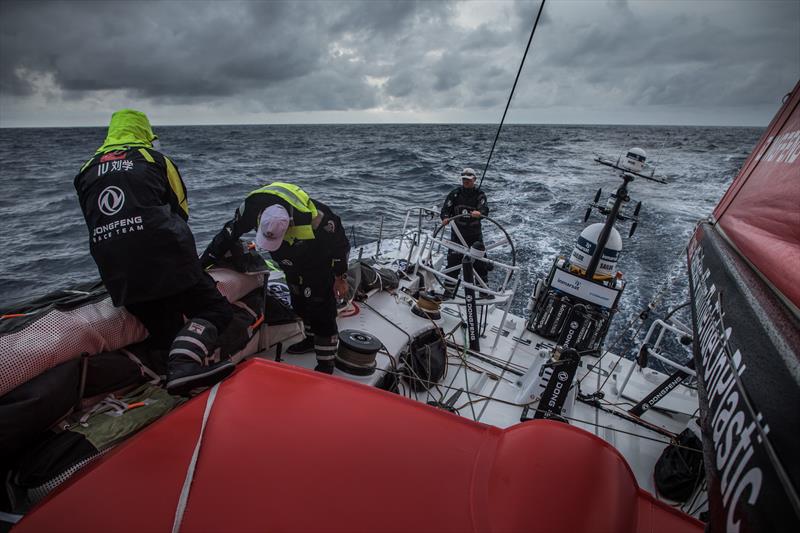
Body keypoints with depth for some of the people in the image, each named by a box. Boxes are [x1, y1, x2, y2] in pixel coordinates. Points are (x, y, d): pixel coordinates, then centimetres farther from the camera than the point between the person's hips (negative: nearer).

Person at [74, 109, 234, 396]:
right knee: (214, 310, -4)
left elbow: (94, 222, 27)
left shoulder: (86, 171, 25)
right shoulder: (154, 158, 15)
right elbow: (181, 208, 16)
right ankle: (185, 364, -29)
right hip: (165, 255, -4)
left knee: (165, 331, 11)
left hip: (116, 273, 5)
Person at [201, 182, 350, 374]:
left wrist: (341, 277, -14)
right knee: (298, 301, 17)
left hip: (320, 262, -6)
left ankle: (326, 363, 3)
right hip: (293, 262, 6)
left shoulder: (315, 217, -41)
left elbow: (340, 242, -23)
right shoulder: (253, 207, -27)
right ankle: (310, 339, 40)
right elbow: (229, 234, -11)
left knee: (320, 307, -9)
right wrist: (202, 263, -7)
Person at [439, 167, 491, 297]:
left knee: (480, 262, 7)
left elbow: (485, 209, -19)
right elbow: (445, 209, -7)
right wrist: (445, 218, -30)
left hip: (475, 234, 0)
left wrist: (479, 213, -43)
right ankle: (448, 291, 10)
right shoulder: (455, 193, 0)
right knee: (453, 261, -2)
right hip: (457, 233, 0)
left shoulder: (479, 194, -2)